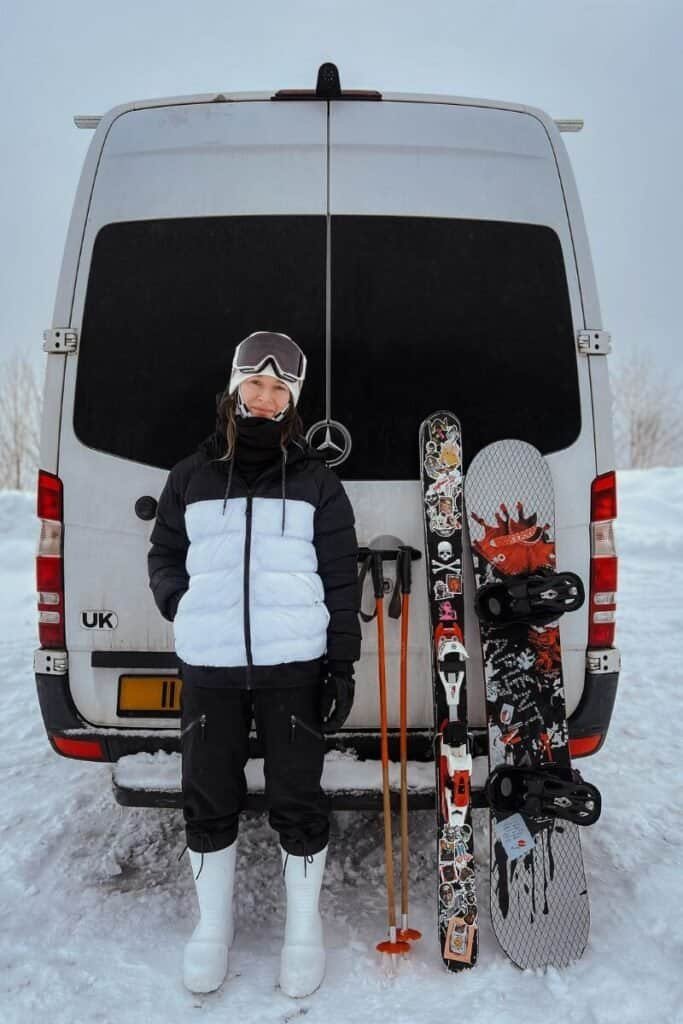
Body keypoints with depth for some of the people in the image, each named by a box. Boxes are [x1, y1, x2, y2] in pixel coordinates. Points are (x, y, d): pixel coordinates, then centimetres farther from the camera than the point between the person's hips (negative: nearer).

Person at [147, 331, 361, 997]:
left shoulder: (315, 481, 4)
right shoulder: (192, 475, 8)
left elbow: (340, 578, 3)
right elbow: (163, 555, 16)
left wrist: (341, 664, -1)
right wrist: (181, 605, -2)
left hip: (294, 665, -1)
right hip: (208, 667, 2)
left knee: (296, 799, 7)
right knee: (209, 799, 12)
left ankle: (304, 926, 30)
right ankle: (212, 924, 35)